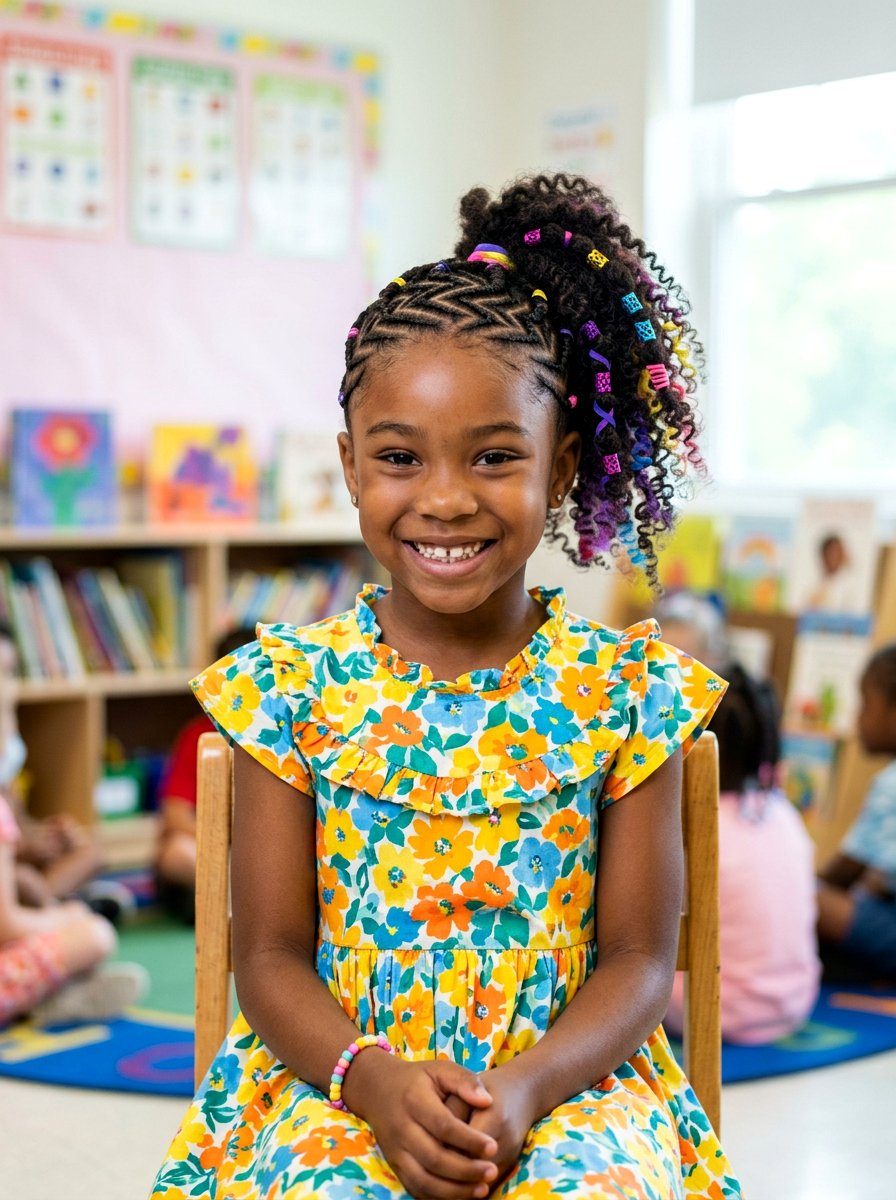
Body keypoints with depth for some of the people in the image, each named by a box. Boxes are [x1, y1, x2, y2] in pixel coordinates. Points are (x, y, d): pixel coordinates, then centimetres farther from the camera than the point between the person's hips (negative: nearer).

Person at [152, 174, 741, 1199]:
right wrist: (374, 1078, -18)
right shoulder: (291, 683, -1)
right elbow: (271, 956, 1)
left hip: (566, 1078, 0)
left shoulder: (626, 688, -1)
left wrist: (524, 1089, -18)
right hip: (337, 1077, 0)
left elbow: (639, 959, 0)